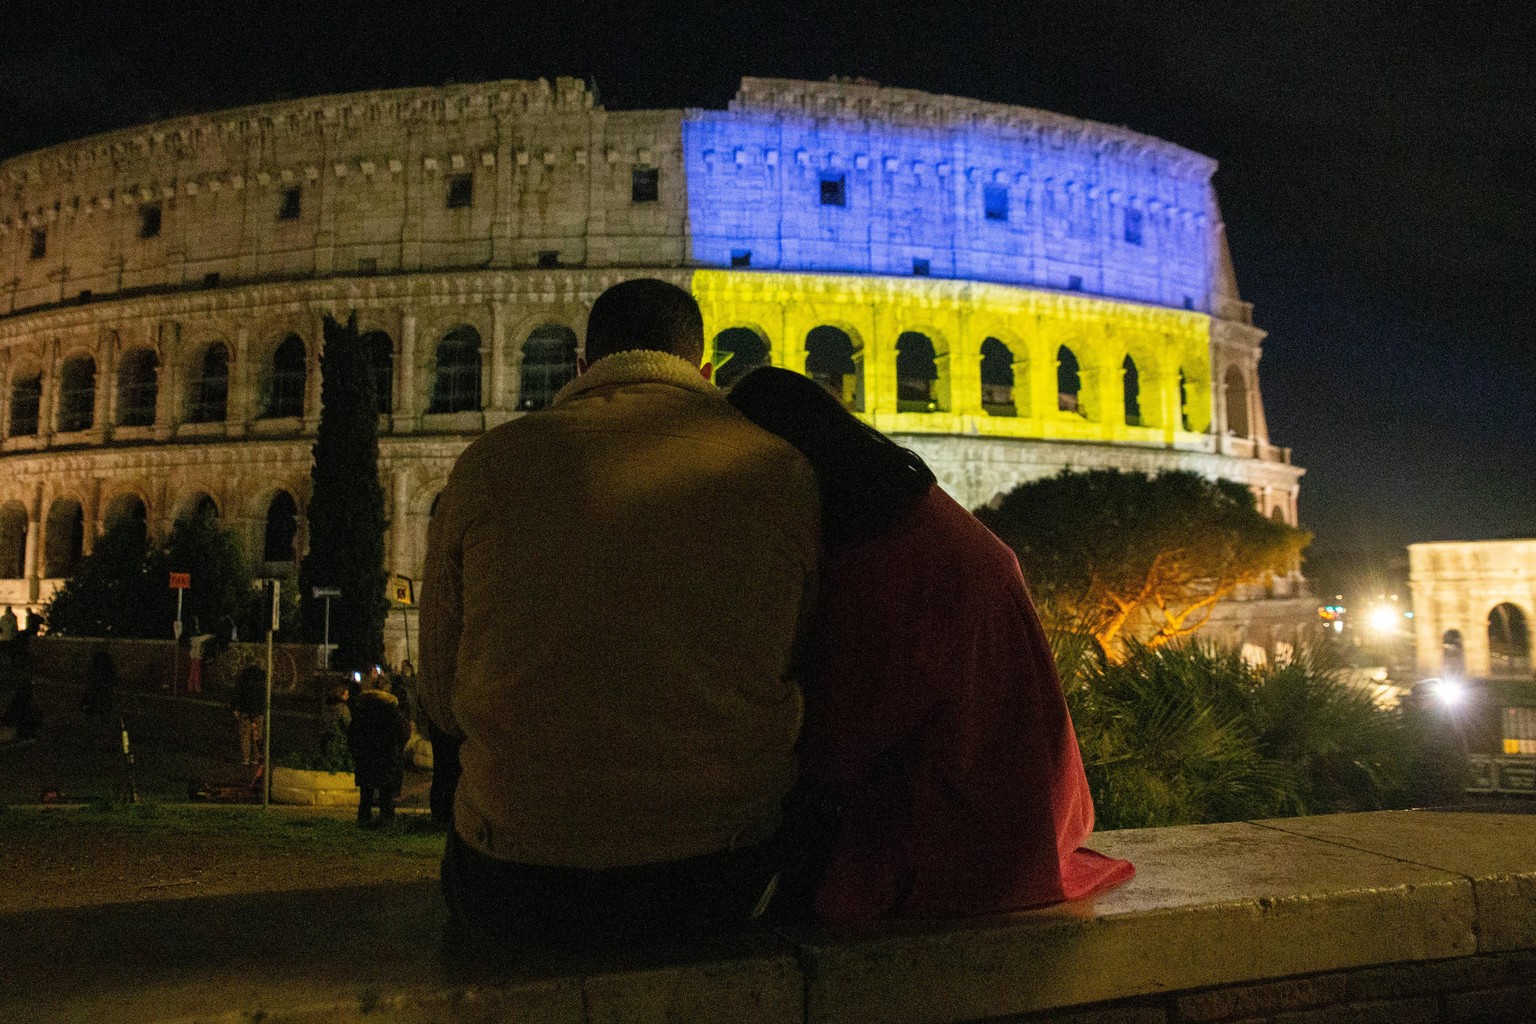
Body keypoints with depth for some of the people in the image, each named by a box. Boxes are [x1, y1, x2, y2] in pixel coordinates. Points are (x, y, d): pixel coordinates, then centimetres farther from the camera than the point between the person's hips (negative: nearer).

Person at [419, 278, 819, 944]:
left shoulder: (487, 464, 0)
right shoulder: (782, 470, -1)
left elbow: (443, 696, 7)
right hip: (720, 886, 1)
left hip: (517, 890, 0)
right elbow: (813, 685, 7)